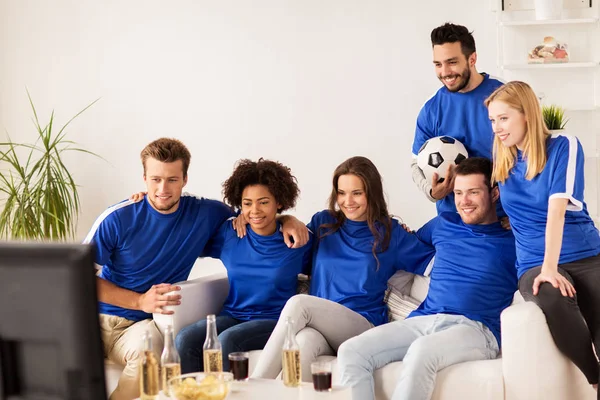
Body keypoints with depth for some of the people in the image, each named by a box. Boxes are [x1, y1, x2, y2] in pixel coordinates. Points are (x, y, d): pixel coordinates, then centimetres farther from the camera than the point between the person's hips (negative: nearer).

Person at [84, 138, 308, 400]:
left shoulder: (204, 214, 2)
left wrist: (287, 220, -5)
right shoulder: (117, 219, -4)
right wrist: (140, 301, -12)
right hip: (97, 316, -1)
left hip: (144, 323, 1)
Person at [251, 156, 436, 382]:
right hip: (320, 325, 2)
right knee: (304, 341, -38)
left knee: (298, 303, -31)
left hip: (364, 328, -2)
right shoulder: (322, 223, 17)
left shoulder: (390, 233, 10)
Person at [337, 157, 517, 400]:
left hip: (475, 328, -5)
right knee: (351, 352, -20)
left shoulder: (513, 239, 10)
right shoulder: (443, 224, 23)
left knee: (421, 350, -39)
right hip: (423, 320, 5)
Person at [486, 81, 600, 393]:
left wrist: (551, 267, -24)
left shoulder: (564, 146, -3)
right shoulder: (503, 159, 11)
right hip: (534, 263, 2)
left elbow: (557, 210, -15)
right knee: (553, 302, -34)